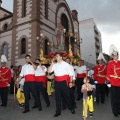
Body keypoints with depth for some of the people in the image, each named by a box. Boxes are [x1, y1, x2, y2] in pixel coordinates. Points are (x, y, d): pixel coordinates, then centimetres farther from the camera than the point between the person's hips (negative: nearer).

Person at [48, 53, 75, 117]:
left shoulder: (66, 64, 1)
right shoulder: (54, 65, 9)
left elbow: (70, 74, 1)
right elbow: (49, 71, 1)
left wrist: (70, 82, -5)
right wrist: (52, 64, -6)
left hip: (64, 82, -3)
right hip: (57, 82, 3)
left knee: (67, 95, 8)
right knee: (57, 97, 8)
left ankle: (71, 108, 30)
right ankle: (58, 111, 21)